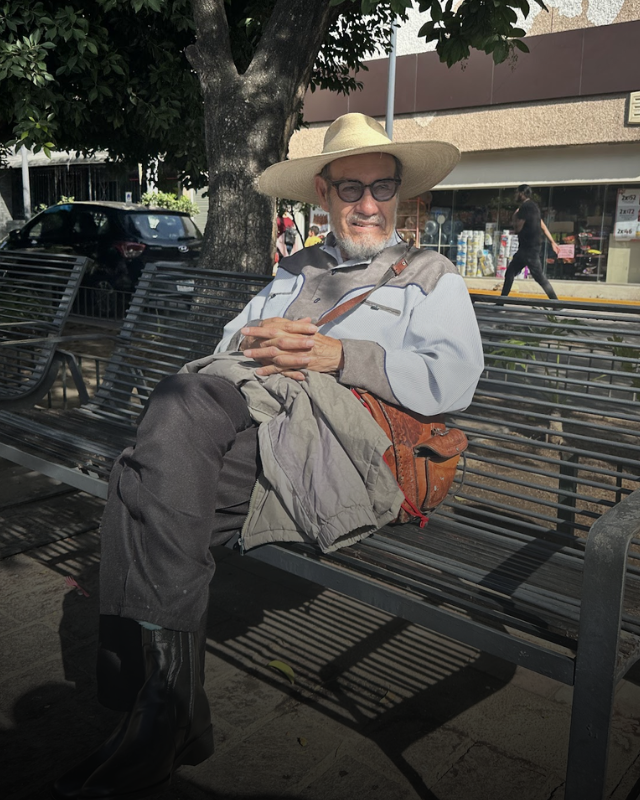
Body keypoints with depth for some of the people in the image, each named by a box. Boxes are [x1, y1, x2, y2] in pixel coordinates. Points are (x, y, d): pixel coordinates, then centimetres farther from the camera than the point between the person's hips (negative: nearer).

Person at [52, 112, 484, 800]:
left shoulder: (432, 278, 21)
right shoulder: (296, 269, 35)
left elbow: (453, 380, 2)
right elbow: (229, 344, 27)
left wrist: (339, 354, -7)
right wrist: (255, 339, 2)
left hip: (339, 438, -4)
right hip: (244, 402, 5)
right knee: (144, 484, -30)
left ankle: (160, 717, -24)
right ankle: (169, 718, -21)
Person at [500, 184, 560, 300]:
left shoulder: (525, 207, -13)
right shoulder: (532, 206, 17)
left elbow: (517, 228, -15)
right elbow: (543, 226, 19)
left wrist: (514, 217, 3)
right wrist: (552, 242, 21)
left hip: (530, 248, -10)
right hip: (525, 247, 10)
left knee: (539, 276, -7)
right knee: (510, 272, 11)